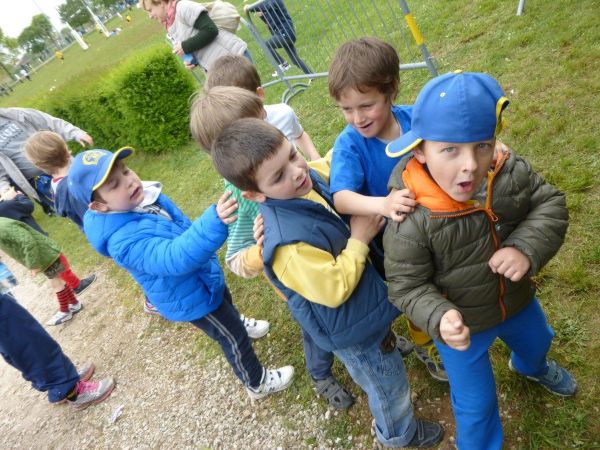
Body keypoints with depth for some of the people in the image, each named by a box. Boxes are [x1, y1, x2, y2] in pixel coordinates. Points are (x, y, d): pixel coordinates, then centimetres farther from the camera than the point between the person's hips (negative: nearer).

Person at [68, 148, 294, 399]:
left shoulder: (145, 197, -11)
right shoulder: (125, 240, -38)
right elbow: (175, 258, -52)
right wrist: (214, 223, -66)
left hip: (204, 277, 8)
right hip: (190, 298, -8)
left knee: (226, 302, 35)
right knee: (234, 339, 10)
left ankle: (237, 324, 68)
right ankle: (258, 384, 35)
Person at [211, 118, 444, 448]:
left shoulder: (312, 178, -14)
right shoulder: (288, 242, -40)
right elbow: (336, 290, -30)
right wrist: (359, 239, -25)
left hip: (364, 308, 7)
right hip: (354, 332, -6)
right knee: (390, 388, 23)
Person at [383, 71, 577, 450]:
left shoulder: (511, 171, -23)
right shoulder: (411, 221, -36)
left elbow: (551, 204, -10)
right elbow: (407, 287, -25)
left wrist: (528, 248, -29)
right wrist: (439, 319, -43)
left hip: (517, 299, 6)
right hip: (461, 323, -5)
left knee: (536, 340, 38)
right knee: (476, 403, 15)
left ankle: (531, 366, 77)